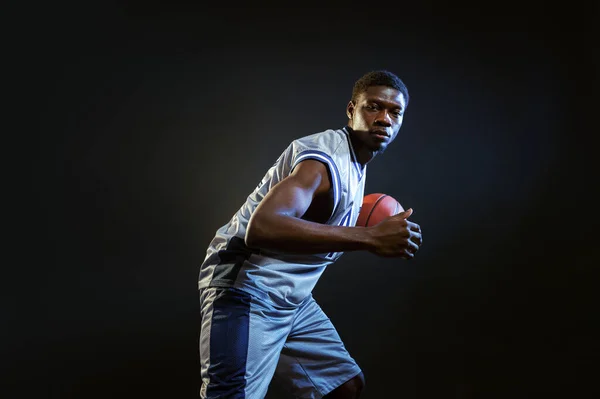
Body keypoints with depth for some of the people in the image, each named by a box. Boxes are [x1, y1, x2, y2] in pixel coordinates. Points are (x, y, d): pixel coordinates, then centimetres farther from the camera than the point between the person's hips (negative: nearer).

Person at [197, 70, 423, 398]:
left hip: (291, 298, 10)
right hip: (246, 289, -9)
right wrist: (370, 238, -42)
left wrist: (370, 235, 11)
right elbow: (261, 227, -40)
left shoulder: (353, 161, 9)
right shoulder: (325, 156, -23)